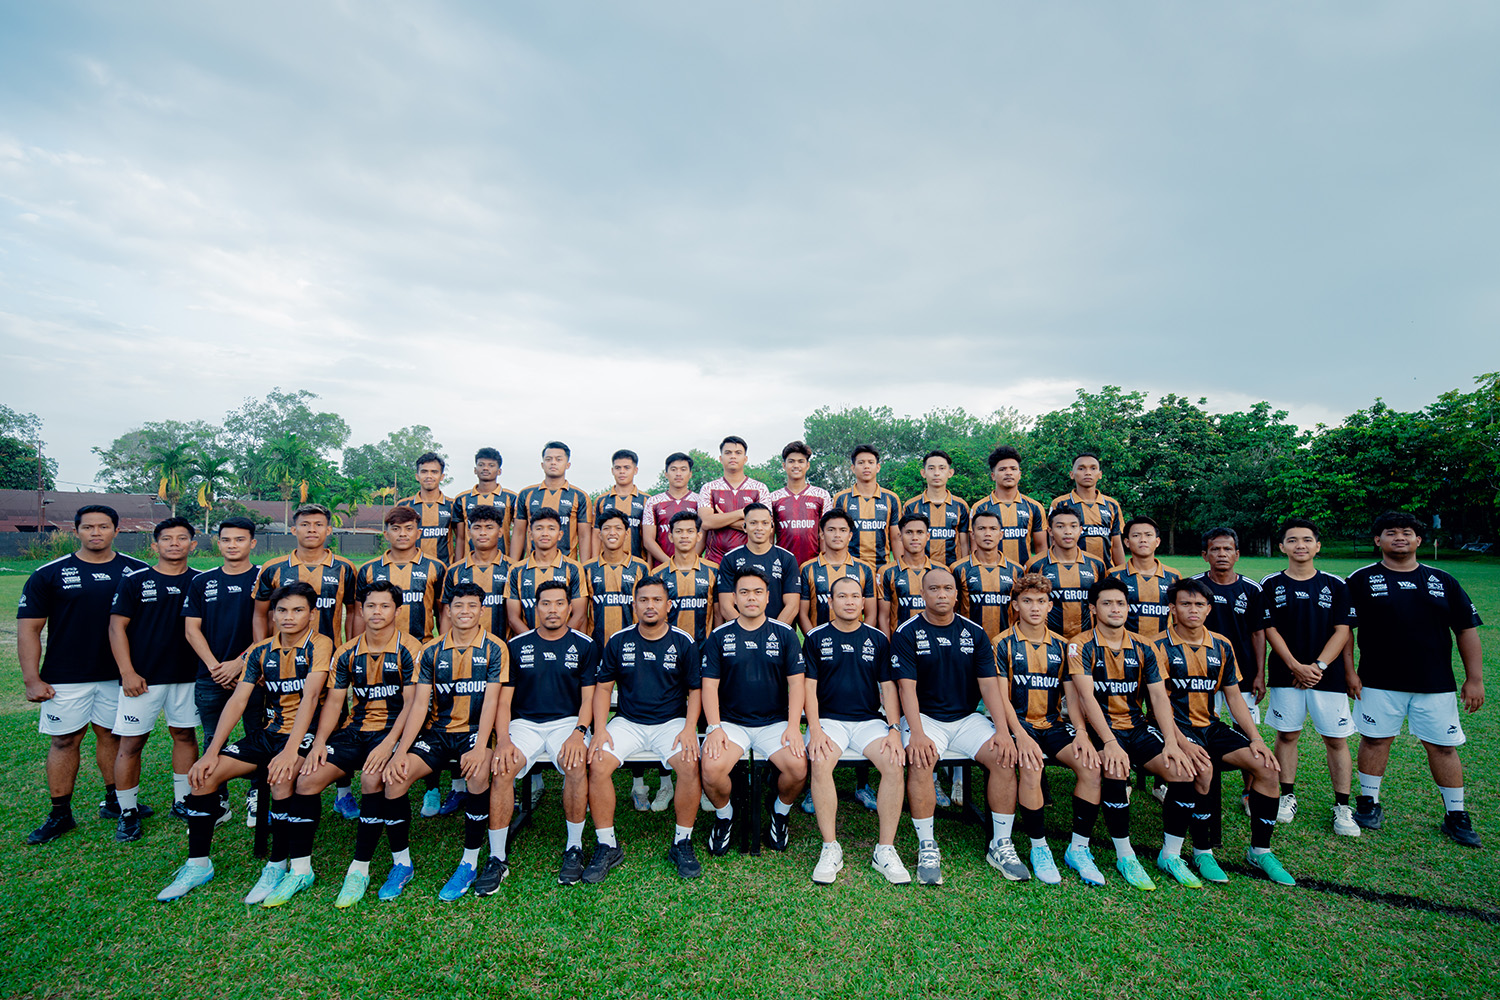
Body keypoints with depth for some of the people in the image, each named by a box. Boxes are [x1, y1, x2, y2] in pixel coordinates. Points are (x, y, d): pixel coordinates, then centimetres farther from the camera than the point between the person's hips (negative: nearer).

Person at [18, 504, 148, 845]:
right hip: (66, 677, -1)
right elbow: (28, 628, -2)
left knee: (111, 735, 11)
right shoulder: (49, 574, -2)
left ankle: (114, 802, 25)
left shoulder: (137, 571, 1)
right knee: (64, 740, 5)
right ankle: (60, 814, 19)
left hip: (117, 674, 1)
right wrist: (32, 679, -8)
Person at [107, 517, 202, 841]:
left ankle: (182, 801, 24)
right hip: (142, 677, -2)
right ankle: (128, 812, 16)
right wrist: (128, 672, -9)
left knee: (185, 735, 11)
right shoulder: (135, 581, -2)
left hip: (188, 675, 2)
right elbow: (117, 626, -2)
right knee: (131, 742, 1)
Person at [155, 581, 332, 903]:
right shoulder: (260, 652, 6)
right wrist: (212, 752, -6)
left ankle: (278, 865, -12)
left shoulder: (319, 645, -13)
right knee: (203, 775, -8)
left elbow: (309, 697, -22)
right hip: (269, 732, 7)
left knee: (280, 776, -33)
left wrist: (290, 750, -31)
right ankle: (198, 864, 11)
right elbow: (237, 701, 3)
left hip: (306, 733, -6)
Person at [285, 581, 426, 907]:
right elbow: (334, 700, 9)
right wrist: (320, 740, -7)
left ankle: (360, 869, -15)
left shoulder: (410, 649, -8)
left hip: (392, 729, -5)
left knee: (372, 779, -31)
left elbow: (411, 703, -12)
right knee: (306, 779, -13)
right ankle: (300, 870, 3)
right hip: (354, 729, 5)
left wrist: (388, 744, -22)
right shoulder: (347, 653, 8)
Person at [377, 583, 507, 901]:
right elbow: (419, 704, 1)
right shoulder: (431, 651, 6)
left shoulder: (494, 649, -3)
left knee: (478, 774, -33)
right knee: (393, 778, -20)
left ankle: (470, 863, -11)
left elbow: (491, 700, -10)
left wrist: (480, 748, -22)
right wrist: (401, 751, -11)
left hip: (475, 731, -3)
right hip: (437, 730, 3)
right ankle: (401, 863, 3)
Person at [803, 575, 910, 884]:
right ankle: (830, 849, -17)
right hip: (828, 719, -1)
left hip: (869, 719, 2)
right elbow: (809, 688, 2)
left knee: (894, 763, -26)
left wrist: (894, 729, -7)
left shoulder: (878, 639, 10)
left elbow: (888, 687, 8)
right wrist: (815, 730, -12)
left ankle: (885, 850, -13)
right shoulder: (816, 638, 6)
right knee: (820, 763, -31)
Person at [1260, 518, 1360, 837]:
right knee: (1286, 735, 7)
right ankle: (1288, 796, 20)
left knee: (1336, 739, 5)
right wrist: (1297, 667, -11)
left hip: (1328, 676, 0)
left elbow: (1342, 631, -1)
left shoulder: (1336, 586, 3)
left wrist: (1319, 665, -12)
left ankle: (1342, 806, 17)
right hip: (1285, 675, 0)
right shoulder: (1270, 585, 0)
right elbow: (1270, 630, -2)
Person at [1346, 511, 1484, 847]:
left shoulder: (1442, 580, 7)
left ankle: (1456, 815, 22)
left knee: (1444, 747, 7)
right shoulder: (1362, 580, -1)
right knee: (1375, 740, 6)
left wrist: (1475, 679, 4)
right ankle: (1369, 803, 20)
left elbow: (1467, 630, 8)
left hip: (1435, 684, 2)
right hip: (1379, 683, -2)